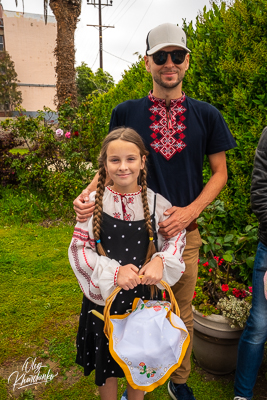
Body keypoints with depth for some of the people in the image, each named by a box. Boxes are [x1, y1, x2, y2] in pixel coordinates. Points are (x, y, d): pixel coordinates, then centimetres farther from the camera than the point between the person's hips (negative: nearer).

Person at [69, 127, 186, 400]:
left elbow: (177, 236, 2)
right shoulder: (94, 201, -11)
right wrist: (114, 272, -21)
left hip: (144, 293, 1)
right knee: (106, 358, 20)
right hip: (104, 294, 0)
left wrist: (160, 261, -17)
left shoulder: (155, 202, -8)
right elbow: (79, 248, -10)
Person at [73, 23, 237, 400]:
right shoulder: (126, 112, -1)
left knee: (182, 313, 16)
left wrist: (190, 210, -12)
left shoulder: (206, 114, 1)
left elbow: (219, 172, 4)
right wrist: (88, 193, -15)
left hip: (184, 231, 1)